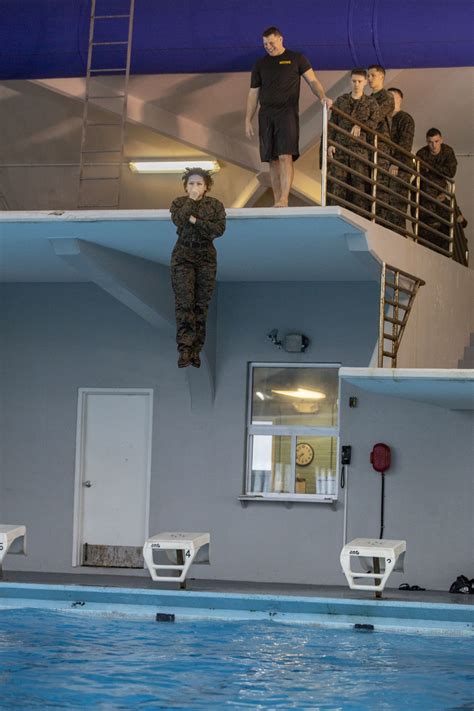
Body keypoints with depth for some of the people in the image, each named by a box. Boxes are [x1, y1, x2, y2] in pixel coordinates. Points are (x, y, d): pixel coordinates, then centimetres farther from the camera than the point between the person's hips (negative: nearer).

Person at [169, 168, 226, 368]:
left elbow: (219, 229, -11)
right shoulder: (179, 203, 5)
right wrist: (192, 200, -15)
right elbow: (178, 220, -17)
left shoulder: (215, 205, 5)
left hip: (206, 257, 1)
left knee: (201, 304, 0)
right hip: (183, 256, -1)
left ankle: (196, 350, 5)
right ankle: (185, 349, -16)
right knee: (184, 303, -12)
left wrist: (196, 221, -15)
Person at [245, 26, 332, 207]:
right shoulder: (260, 64, 15)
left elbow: (312, 80, 3)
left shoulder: (296, 59, 7)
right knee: (273, 160, 2)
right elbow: (253, 94, 16)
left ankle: (284, 199, -23)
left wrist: (323, 96, -17)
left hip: (287, 112, -4)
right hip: (266, 115, 4)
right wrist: (248, 121, 10)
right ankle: (277, 202, 5)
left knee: (285, 156, -17)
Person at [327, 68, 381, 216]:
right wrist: (330, 144, 1)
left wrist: (360, 125, -18)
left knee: (359, 182, -4)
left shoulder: (371, 103, 9)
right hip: (340, 147, 2)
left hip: (359, 148, -2)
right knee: (337, 182, -4)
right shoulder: (341, 100, 14)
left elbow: (375, 121, -2)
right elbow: (332, 123, 11)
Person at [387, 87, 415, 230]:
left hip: (400, 169, -7)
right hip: (384, 167, 7)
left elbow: (405, 143, -9)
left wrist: (396, 163, -19)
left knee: (397, 203, -13)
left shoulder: (405, 118, 3)